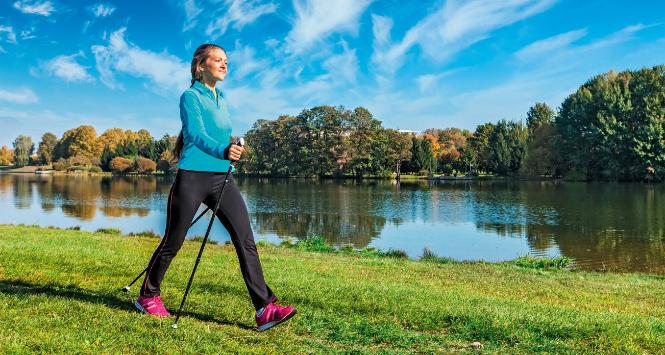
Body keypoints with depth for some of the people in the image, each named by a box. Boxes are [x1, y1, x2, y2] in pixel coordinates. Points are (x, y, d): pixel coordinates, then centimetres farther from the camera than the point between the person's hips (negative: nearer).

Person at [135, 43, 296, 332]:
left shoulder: (221, 98, 17)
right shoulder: (190, 96, -4)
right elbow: (196, 134, -21)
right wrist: (222, 151, -39)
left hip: (222, 178, 6)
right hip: (192, 177, -6)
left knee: (245, 239, -8)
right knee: (173, 242, 6)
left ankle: (265, 309, -10)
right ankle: (148, 296, 28)